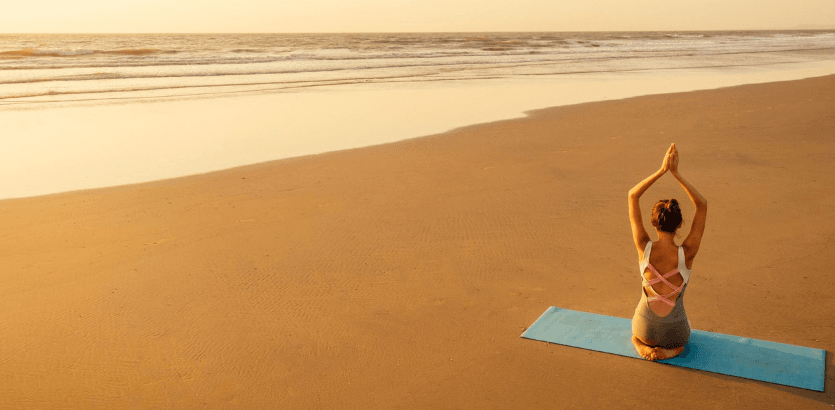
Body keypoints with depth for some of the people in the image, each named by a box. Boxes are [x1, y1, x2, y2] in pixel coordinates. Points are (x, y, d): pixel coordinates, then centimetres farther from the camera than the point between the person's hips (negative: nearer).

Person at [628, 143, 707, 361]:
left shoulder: (644, 248, -21)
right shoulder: (686, 254, -23)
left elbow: (632, 195, -12)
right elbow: (702, 204, -14)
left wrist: (662, 170, -16)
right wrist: (676, 173, -16)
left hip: (646, 326, 0)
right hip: (674, 331, 0)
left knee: (638, 335, 39)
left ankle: (642, 345, 5)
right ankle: (670, 351, 6)